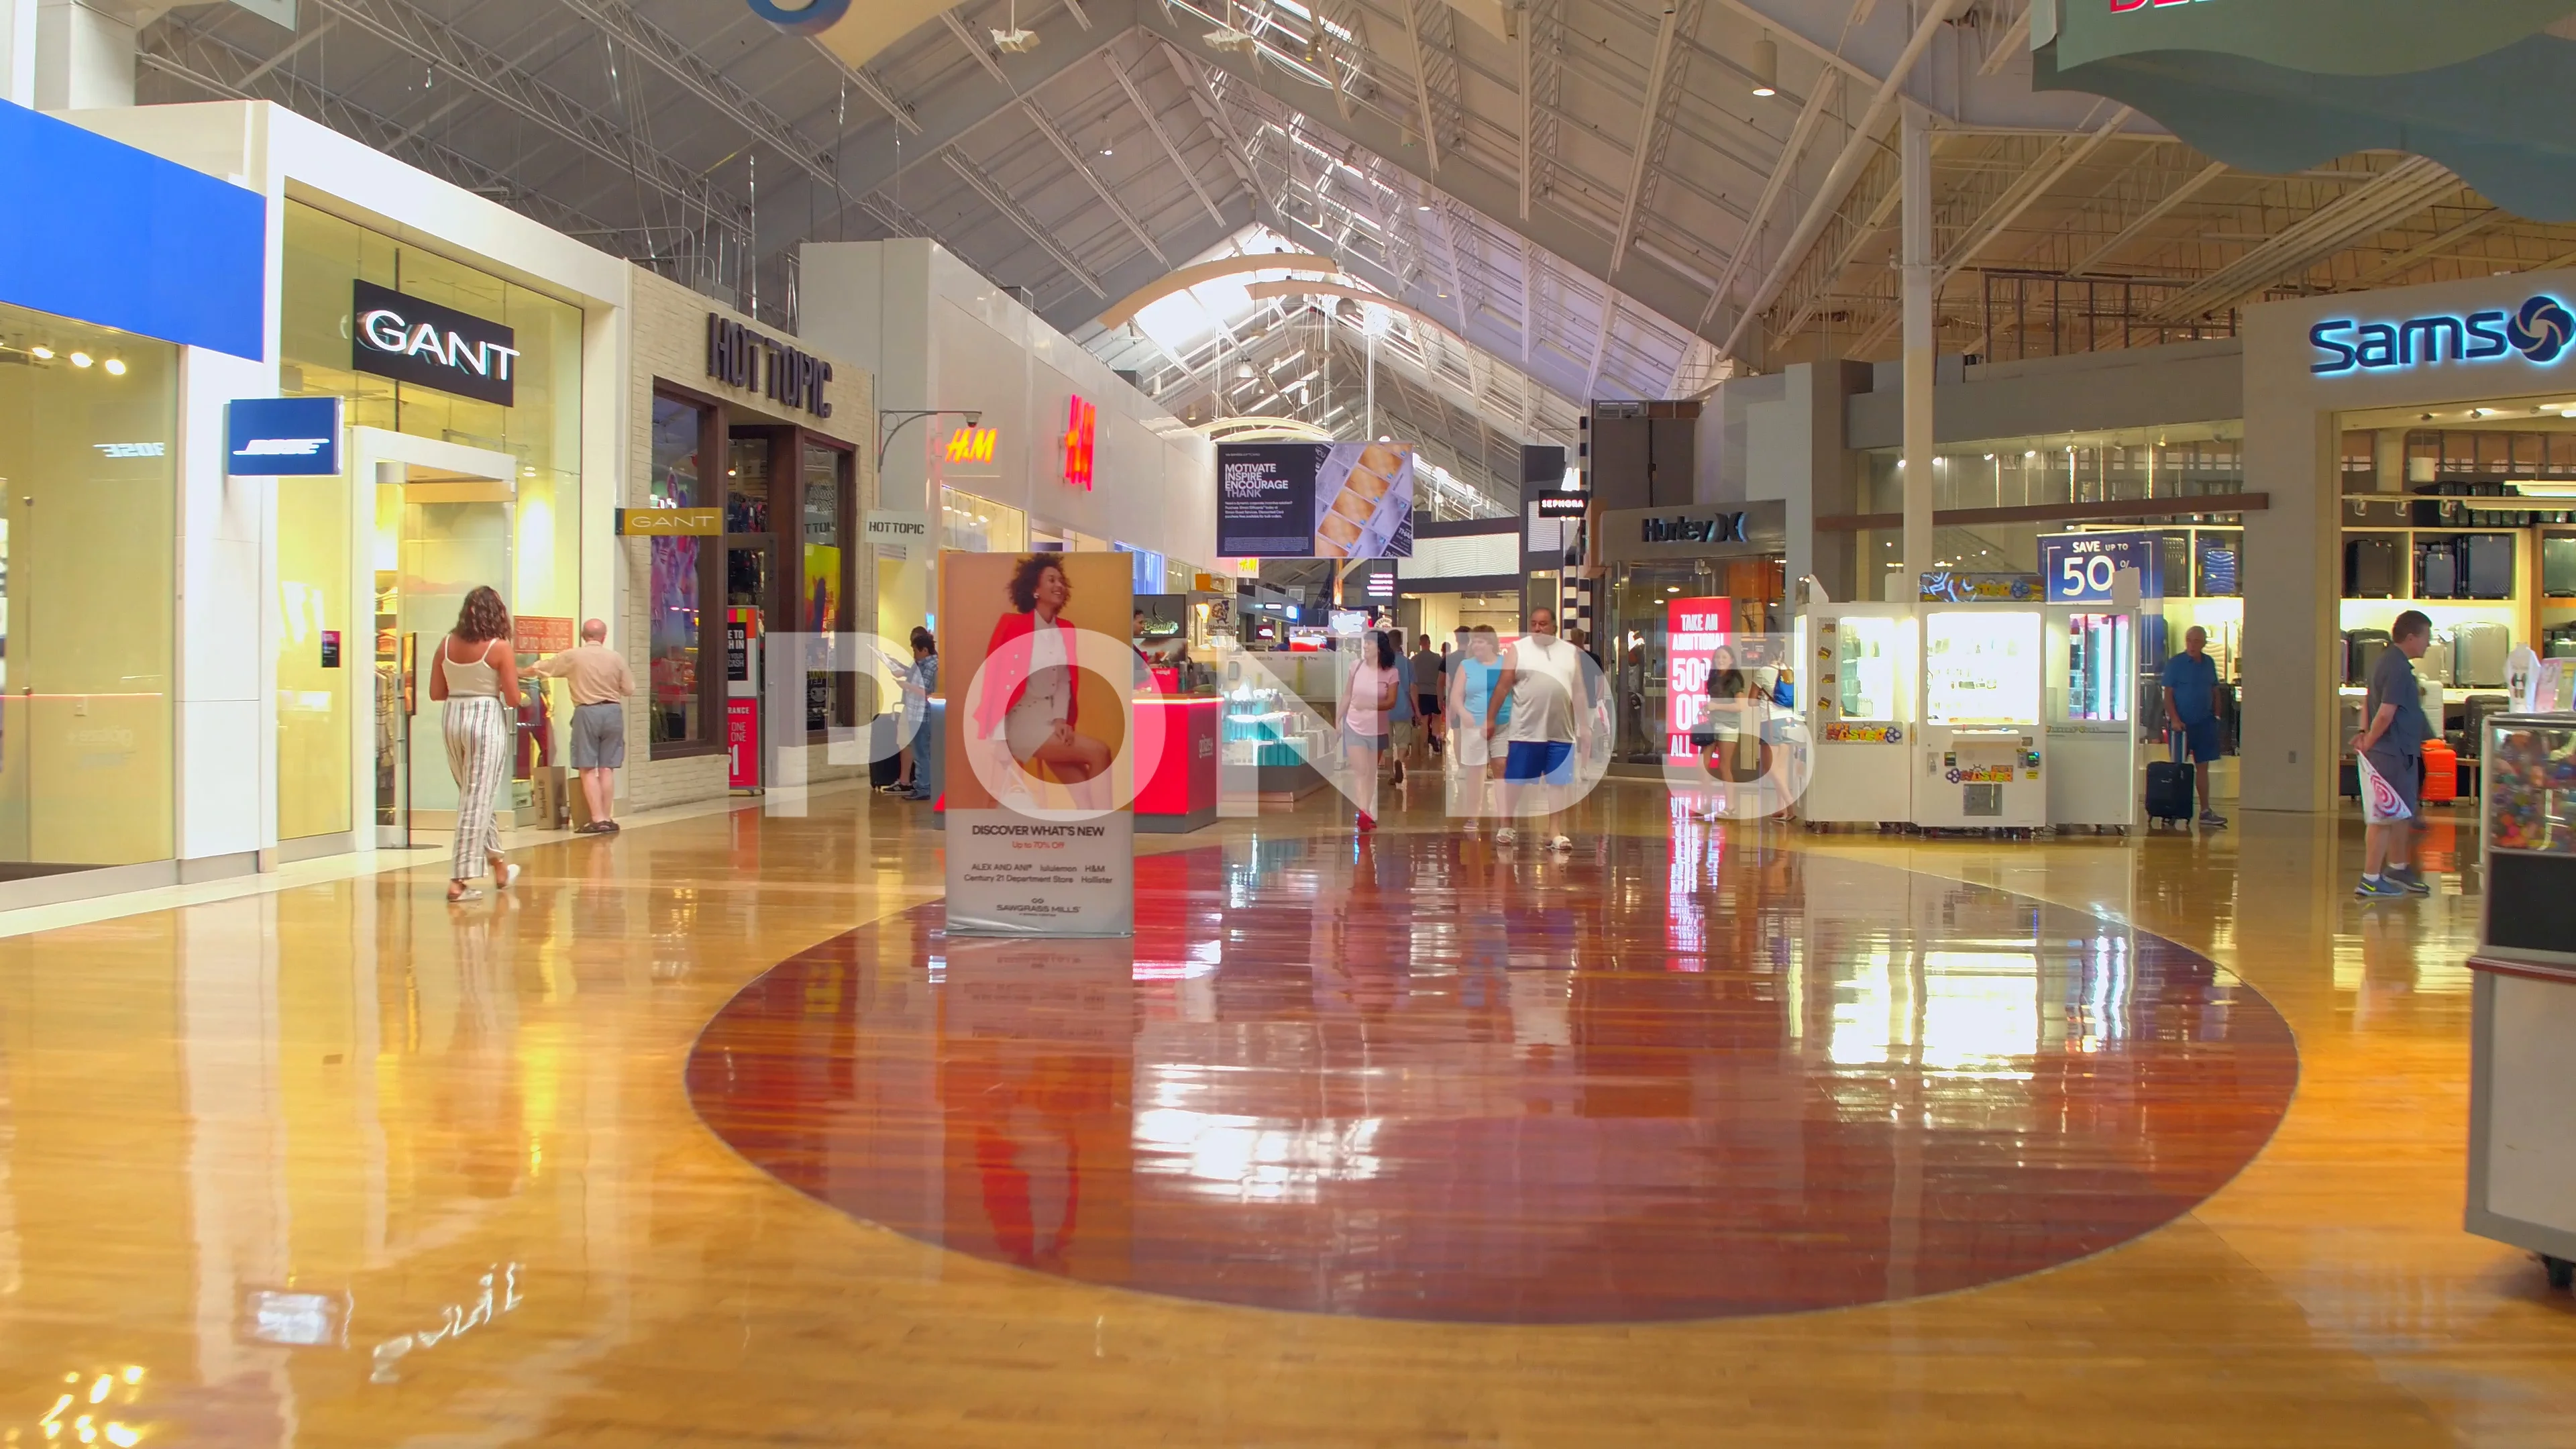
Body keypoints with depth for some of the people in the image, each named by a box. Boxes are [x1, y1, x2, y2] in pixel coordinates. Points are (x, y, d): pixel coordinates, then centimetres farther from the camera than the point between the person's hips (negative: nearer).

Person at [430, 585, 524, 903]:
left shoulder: (447, 645, 3)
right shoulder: (499, 648, -11)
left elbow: (436, 693, 5)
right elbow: (513, 696, -11)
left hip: (453, 719, 6)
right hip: (487, 720, -6)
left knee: (473, 796, 19)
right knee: (477, 800, -1)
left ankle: (499, 865, 32)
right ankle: (459, 880, -3)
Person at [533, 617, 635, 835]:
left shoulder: (572, 656, -3)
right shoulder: (616, 658, 0)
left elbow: (543, 668, 10)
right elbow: (629, 689, 4)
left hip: (587, 712, -2)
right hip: (612, 711, 2)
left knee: (588, 769, 1)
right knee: (607, 768, 7)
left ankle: (598, 819, -4)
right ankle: (608, 818, 9)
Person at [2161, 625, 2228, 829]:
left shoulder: (2209, 663, 9)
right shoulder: (2175, 663, -6)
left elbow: (2215, 691, 15)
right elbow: (2168, 694, -9)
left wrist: (2217, 716, 7)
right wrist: (2174, 720, -16)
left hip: (2204, 722, 5)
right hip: (2181, 723, -5)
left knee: (2203, 766, 6)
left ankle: (2205, 811, 8)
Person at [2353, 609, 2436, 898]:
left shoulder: (2387, 661, 13)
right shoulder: (2399, 668, -19)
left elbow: (2368, 699, 20)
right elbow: (2385, 713, -25)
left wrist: (2365, 733, 10)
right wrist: (2369, 742, -13)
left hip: (2397, 752, 10)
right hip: (2393, 754, -10)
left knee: (2402, 813, 20)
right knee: (2385, 817, -4)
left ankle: (2397, 869, 32)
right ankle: (2370, 881, 0)